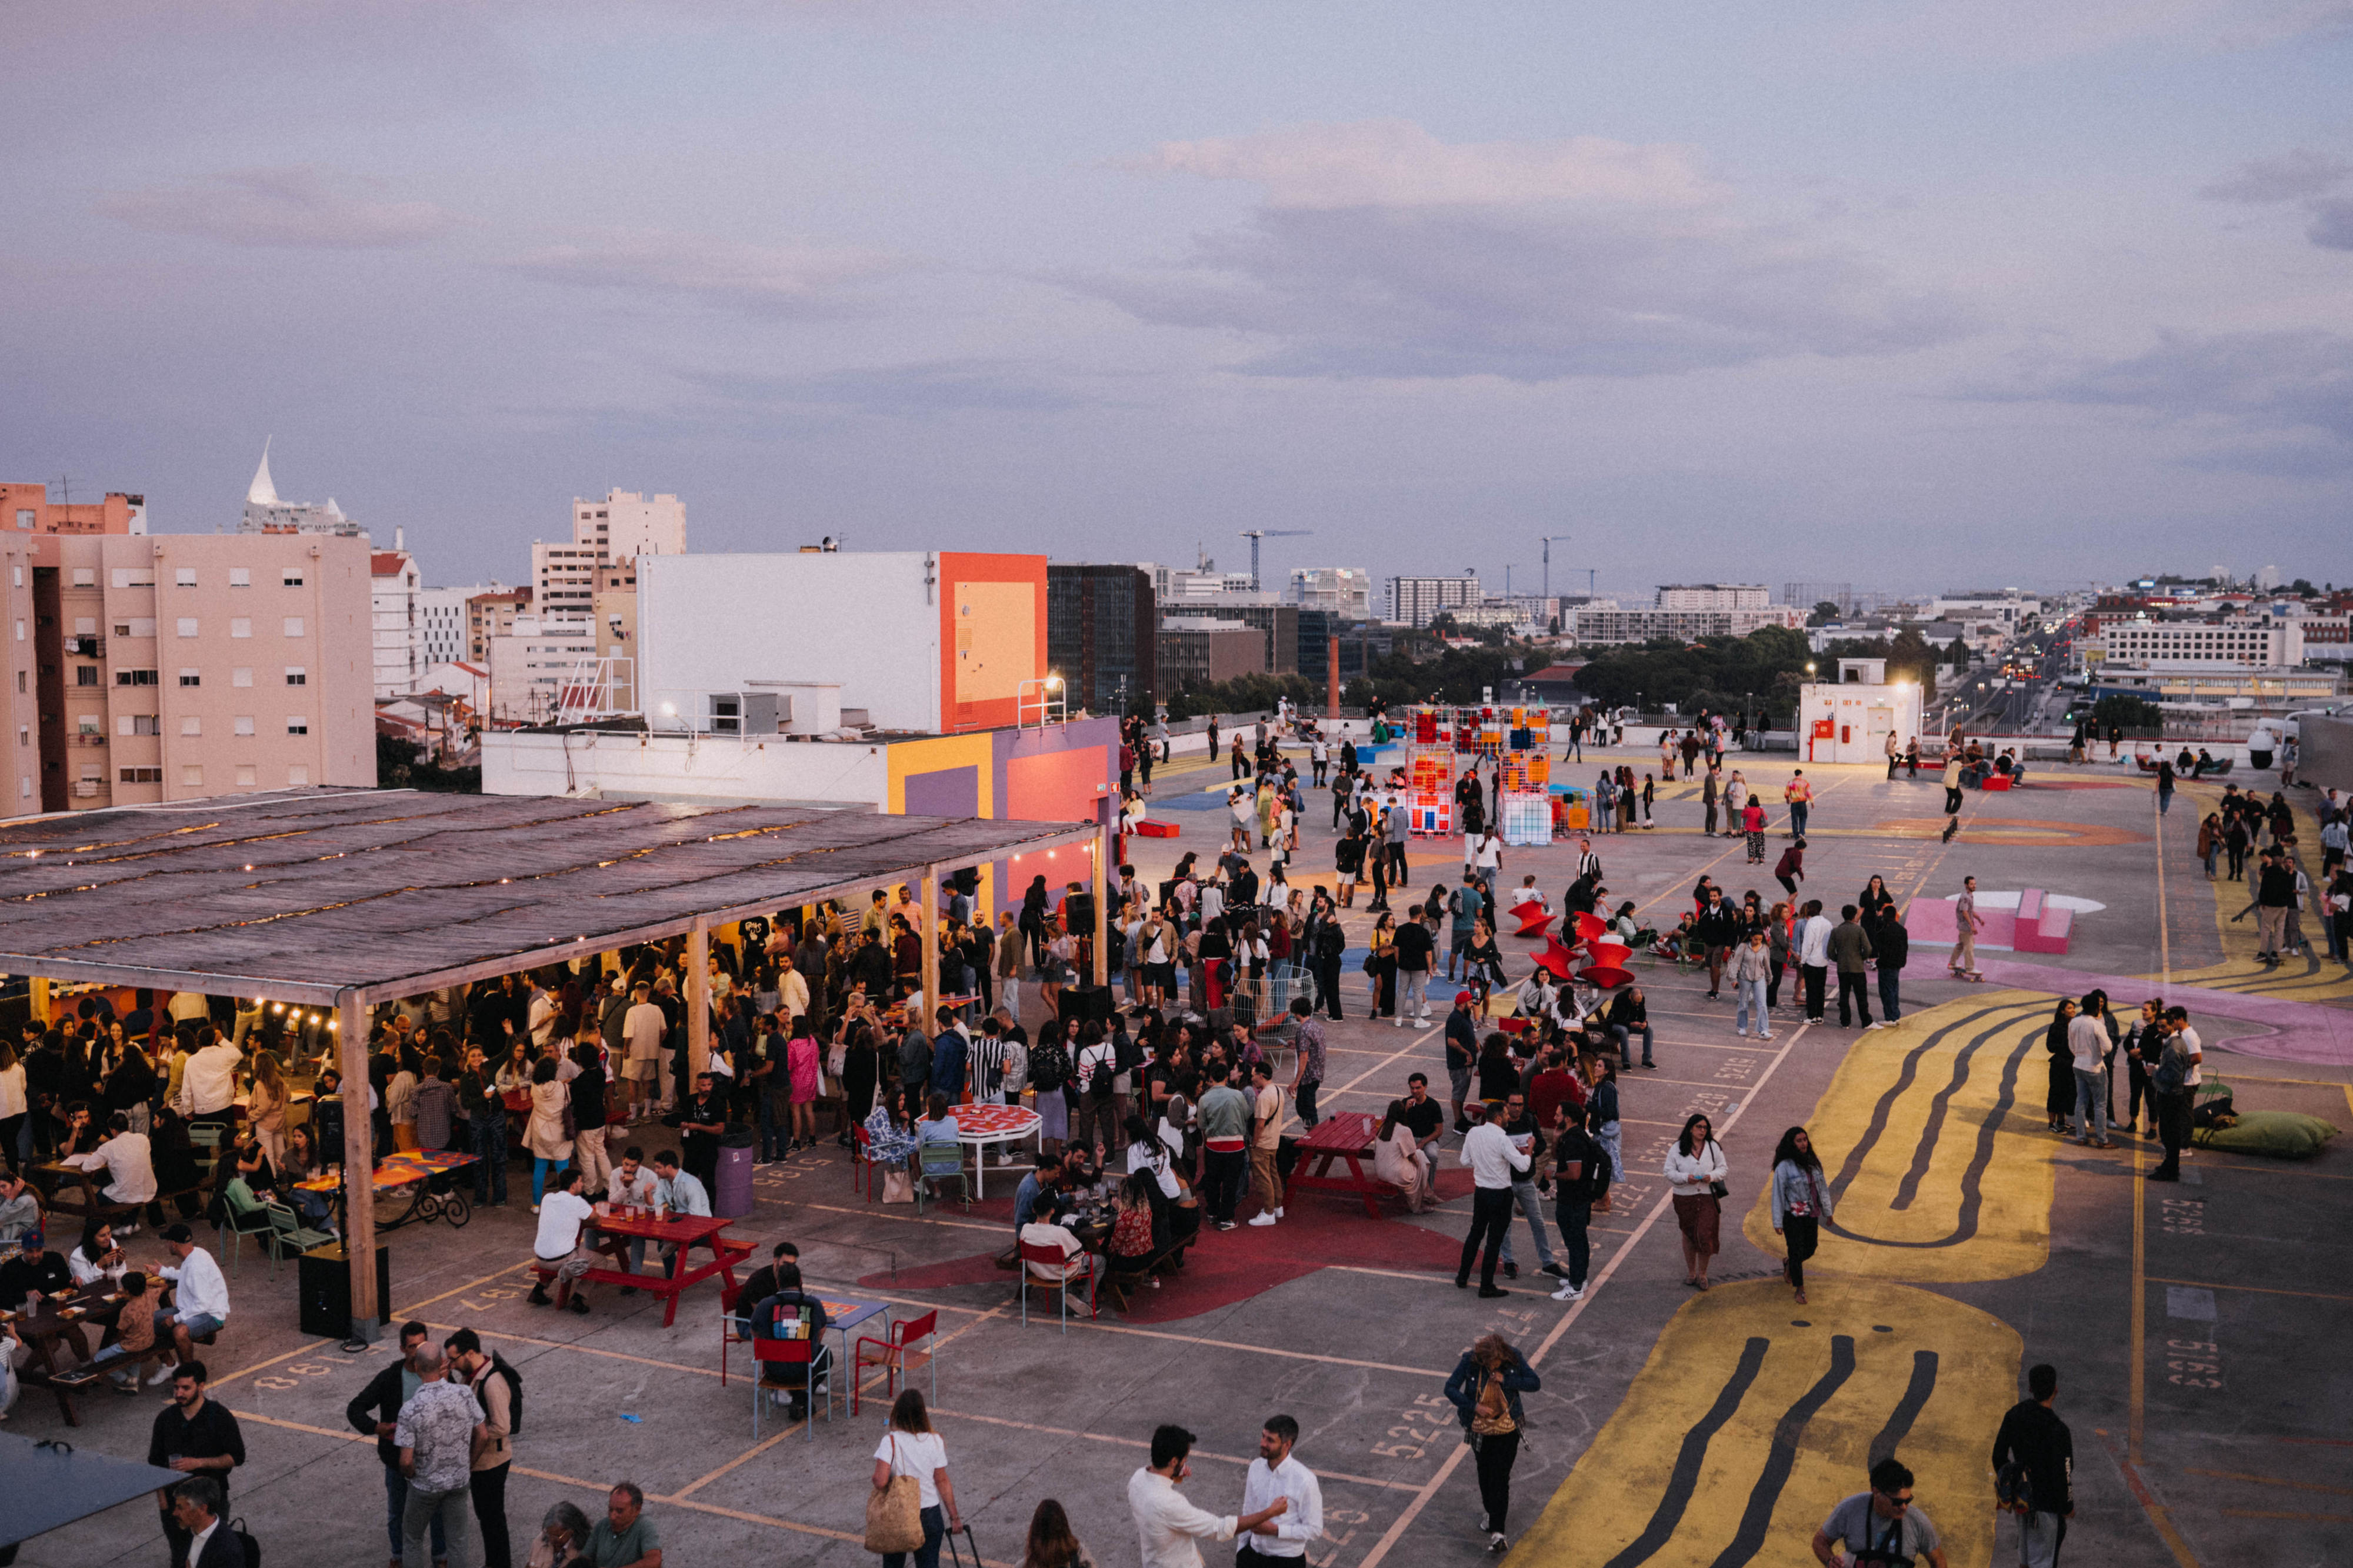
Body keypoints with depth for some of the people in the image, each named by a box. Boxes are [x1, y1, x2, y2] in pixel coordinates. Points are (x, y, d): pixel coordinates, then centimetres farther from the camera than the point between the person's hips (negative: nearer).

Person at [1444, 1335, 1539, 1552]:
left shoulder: (1514, 1357, -17)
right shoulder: (1470, 1361, -18)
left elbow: (1535, 1383, -10)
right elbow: (1450, 1388, -12)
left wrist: (1506, 1380, -24)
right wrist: (1474, 1407, -24)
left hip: (1507, 1430, -1)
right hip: (1480, 1430, 1)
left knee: (1500, 1478, 0)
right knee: (1485, 1473, 13)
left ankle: (1497, 1532, 3)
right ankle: (1491, 1512, 33)